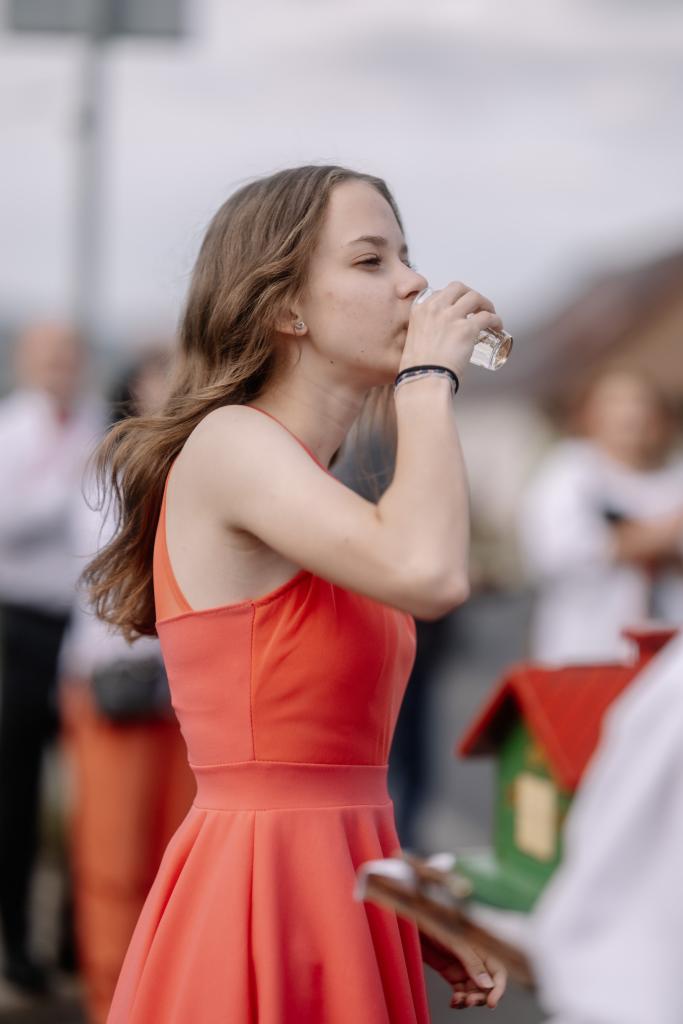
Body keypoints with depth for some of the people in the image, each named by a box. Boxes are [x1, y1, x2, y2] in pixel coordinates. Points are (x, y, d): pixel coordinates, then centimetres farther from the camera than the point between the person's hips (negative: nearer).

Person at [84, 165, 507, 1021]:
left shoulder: (313, 486, 16)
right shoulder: (228, 444, -12)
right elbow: (429, 574, -30)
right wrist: (428, 374, -17)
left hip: (340, 887, 9)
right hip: (261, 895, -9)